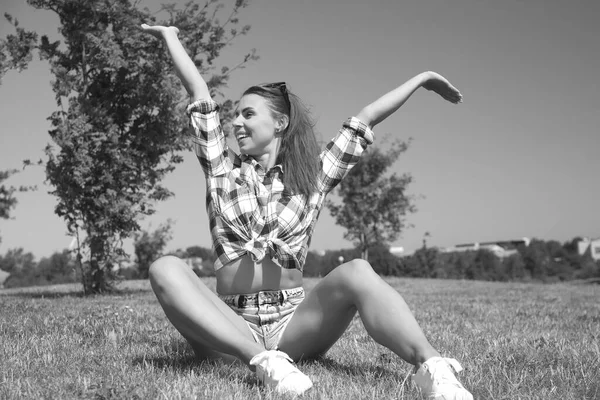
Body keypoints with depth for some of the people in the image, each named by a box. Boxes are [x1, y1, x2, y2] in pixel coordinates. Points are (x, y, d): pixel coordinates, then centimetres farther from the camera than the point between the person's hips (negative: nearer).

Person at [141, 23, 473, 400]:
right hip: (231, 324, 1)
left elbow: (366, 118, 13)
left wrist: (421, 79, 16)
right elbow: (200, 93, 12)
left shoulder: (312, 175, 11)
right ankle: (261, 359, -42)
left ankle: (432, 368, -49)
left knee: (356, 272, -29)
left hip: (293, 323, 0)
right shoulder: (223, 169, 12)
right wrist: (170, 36, 18)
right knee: (166, 268, -27)